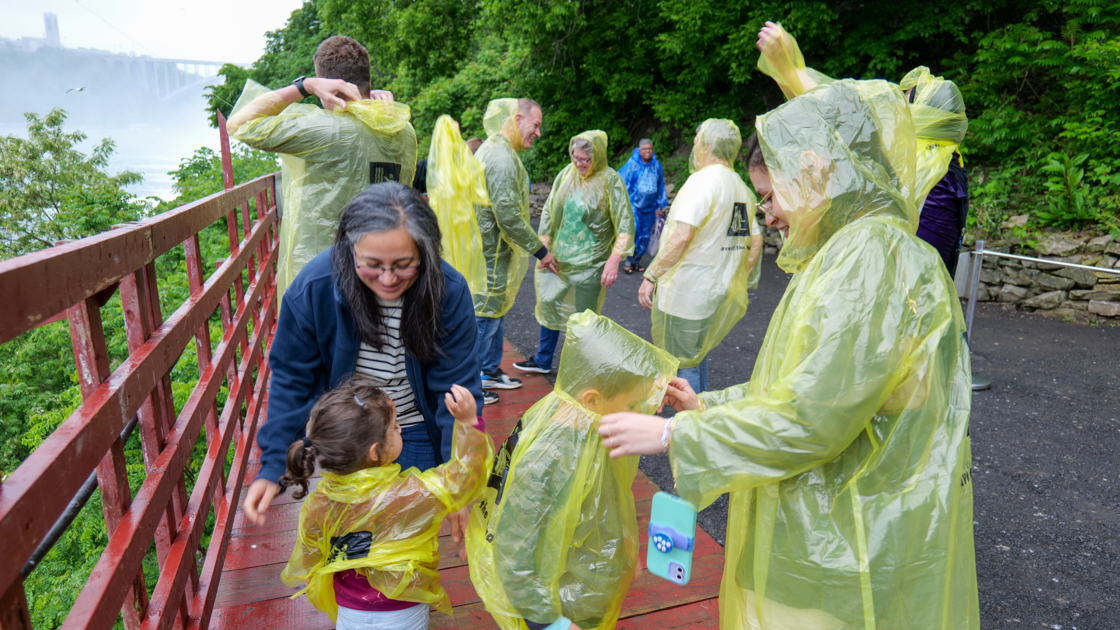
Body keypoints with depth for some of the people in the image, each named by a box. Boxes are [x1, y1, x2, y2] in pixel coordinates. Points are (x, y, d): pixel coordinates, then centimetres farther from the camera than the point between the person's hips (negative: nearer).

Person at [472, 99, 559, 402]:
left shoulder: (493, 150, 15)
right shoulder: (502, 158, -20)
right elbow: (509, 217, -25)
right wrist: (540, 250, -16)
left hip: (491, 249, 11)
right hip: (490, 252, -11)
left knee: (495, 310, 19)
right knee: (485, 314, -2)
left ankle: (491, 371, 33)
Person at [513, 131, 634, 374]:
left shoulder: (610, 181, -9)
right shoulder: (566, 175, 4)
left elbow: (625, 225, -10)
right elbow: (548, 212, 11)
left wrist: (614, 260, -18)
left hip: (589, 263, -5)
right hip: (558, 258, 5)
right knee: (549, 304, 13)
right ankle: (542, 361, 30)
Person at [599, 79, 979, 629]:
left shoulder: (874, 257, -22)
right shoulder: (848, 255, 11)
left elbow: (811, 419, -26)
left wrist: (672, 435, -19)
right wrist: (708, 406, 10)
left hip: (852, 547, -9)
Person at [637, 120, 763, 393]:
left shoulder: (703, 179, -16)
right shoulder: (741, 187, 11)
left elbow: (681, 237, -25)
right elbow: (756, 241, 15)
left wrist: (651, 275, -19)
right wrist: (740, 281, 22)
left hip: (685, 293, -9)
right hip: (718, 293, 9)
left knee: (682, 363, 2)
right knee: (697, 355, 23)